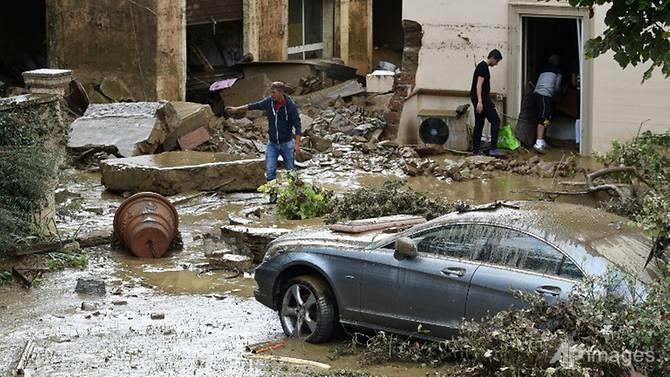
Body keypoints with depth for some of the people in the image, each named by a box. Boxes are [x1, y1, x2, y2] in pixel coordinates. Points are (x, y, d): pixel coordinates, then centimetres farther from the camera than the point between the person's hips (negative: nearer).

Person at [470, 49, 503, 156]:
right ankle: (493, 148, -7)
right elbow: (479, 85, -21)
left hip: (477, 99, 10)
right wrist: (480, 102, -27)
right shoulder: (483, 67, -14)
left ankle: (476, 150, 12)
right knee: (495, 121, -5)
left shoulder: (482, 66, 18)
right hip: (482, 98, -10)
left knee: (479, 124, 11)